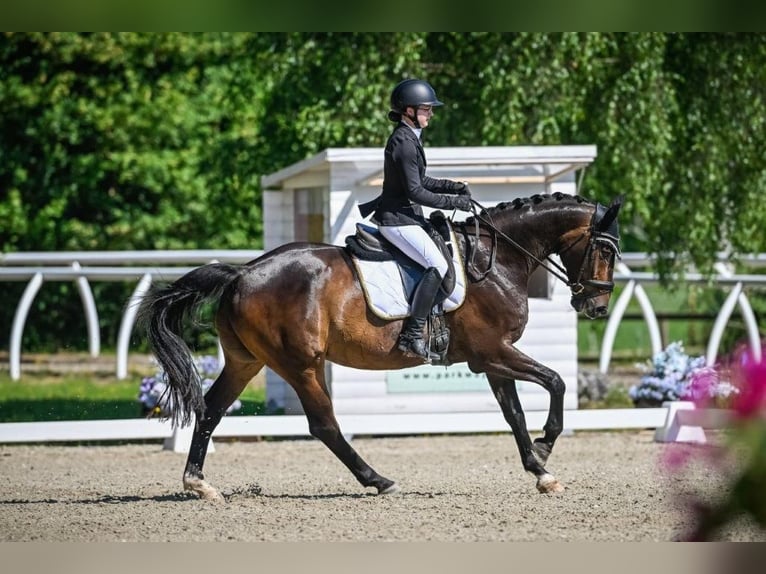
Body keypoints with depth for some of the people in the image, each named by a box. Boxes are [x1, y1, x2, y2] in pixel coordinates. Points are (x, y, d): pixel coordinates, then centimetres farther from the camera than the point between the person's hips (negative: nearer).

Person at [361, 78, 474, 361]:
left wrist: (453, 187, 10)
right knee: (439, 266, -22)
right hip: (397, 219, -11)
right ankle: (412, 334, -22)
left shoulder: (408, 138, 14)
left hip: (406, 216, 11)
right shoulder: (404, 142, -18)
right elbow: (415, 192, -20)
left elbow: (420, 181, 22)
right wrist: (454, 202, -16)